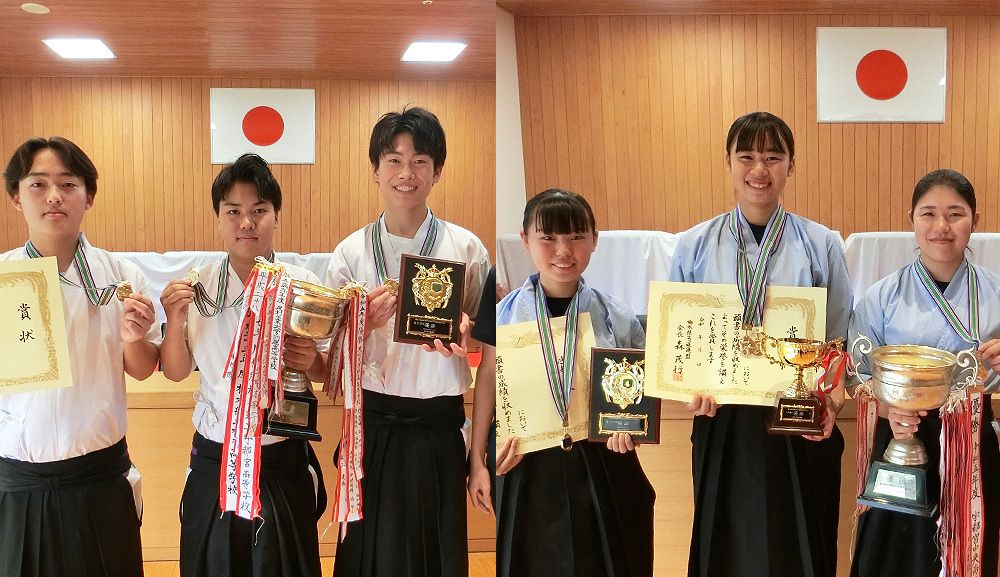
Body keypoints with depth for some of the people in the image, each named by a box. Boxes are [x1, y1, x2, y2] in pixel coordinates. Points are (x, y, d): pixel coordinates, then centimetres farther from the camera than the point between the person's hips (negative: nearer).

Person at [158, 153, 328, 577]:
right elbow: (176, 372, 3)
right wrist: (175, 320, -14)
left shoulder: (304, 286, -4)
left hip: (284, 466, -1)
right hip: (214, 465, 1)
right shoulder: (196, 287, -1)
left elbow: (330, 375, 2)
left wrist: (312, 363, -20)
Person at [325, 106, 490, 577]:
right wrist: (365, 324, -16)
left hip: (439, 431, 0)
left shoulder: (466, 249, 0)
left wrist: (463, 335, -16)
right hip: (374, 427, 1)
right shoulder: (351, 253, 2)